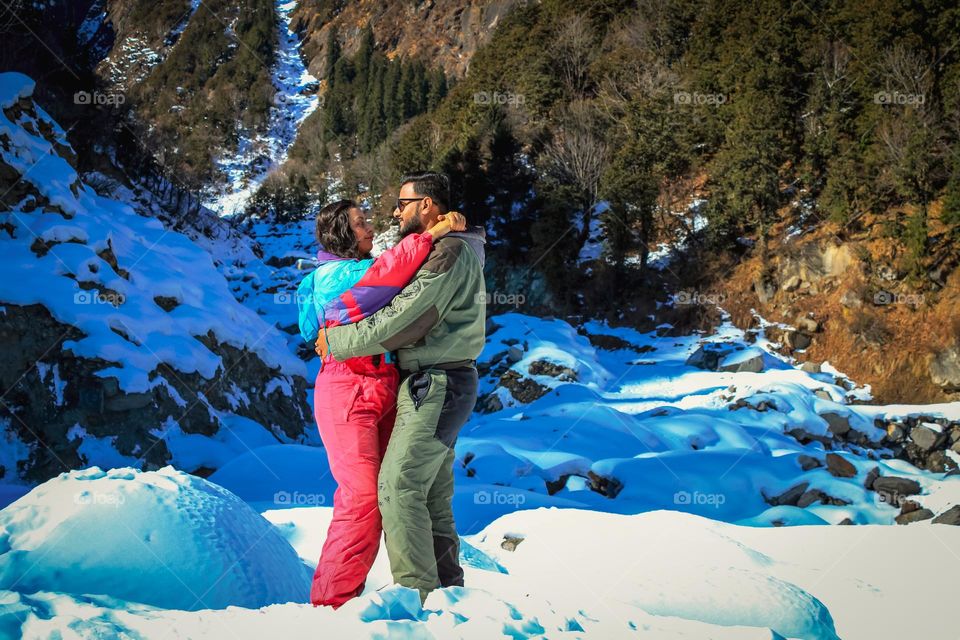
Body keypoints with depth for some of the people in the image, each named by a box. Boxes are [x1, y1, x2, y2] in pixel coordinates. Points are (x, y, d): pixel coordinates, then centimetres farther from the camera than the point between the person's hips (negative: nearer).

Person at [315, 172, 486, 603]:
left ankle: (415, 594, -16)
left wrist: (336, 342, -10)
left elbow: (402, 321, -19)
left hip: (438, 383, -10)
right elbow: (413, 316, 23)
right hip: (432, 386, 10)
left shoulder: (451, 251, -13)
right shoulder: (437, 252, 21)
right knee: (434, 498, 10)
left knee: (399, 484, -15)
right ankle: (449, 592, 13)